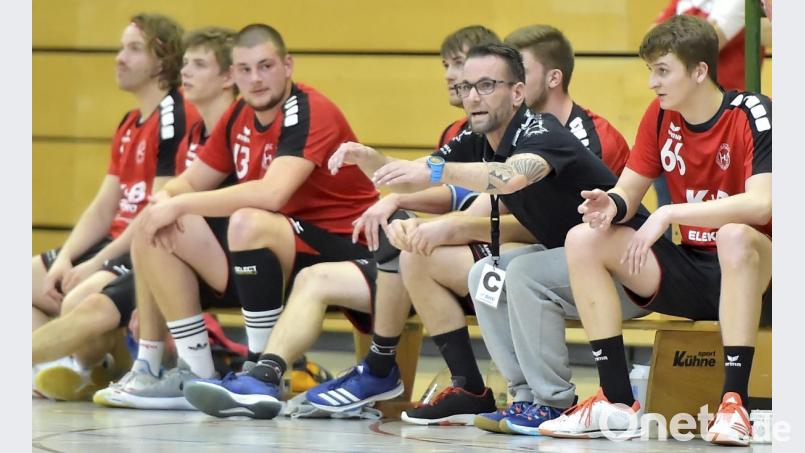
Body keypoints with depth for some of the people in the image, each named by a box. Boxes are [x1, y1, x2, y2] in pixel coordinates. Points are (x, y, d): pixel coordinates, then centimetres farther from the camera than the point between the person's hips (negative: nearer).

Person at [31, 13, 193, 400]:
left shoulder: (175, 118, -13)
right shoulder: (129, 125, 17)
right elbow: (104, 208, 16)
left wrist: (97, 264, -16)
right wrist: (65, 259, 0)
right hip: (118, 244, 11)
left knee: (85, 303, -35)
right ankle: (75, 365, -13)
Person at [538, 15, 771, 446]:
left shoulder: (752, 114, -15)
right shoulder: (660, 116, 3)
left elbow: (760, 204, -28)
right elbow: (629, 188, 8)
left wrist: (669, 213, -31)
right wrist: (612, 204, -18)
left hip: (747, 270, -6)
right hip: (687, 272, 6)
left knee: (734, 236, -40)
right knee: (584, 239, -11)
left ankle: (734, 403, -39)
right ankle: (617, 401, -15)